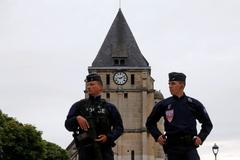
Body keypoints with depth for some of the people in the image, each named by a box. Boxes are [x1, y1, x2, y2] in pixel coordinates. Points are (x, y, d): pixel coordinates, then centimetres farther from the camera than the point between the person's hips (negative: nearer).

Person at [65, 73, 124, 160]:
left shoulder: (109, 107, 12)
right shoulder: (79, 106, 11)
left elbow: (119, 127, 9)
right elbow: (68, 125, 5)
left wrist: (108, 137, -8)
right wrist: (77, 118, -16)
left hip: (105, 150, 0)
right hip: (85, 150, 0)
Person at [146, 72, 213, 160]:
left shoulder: (194, 104, 7)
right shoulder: (163, 104, 8)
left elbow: (208, 124, 16)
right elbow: (150, 122, 20)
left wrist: (201, 137, 1)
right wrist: (157, 136, 5)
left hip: (190, 147, -1)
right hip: (172, 147, 1)